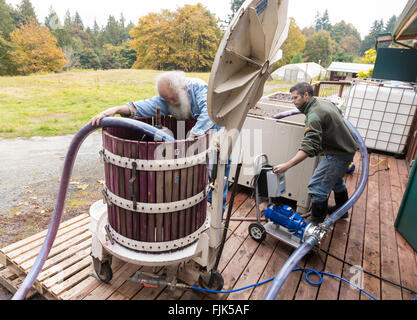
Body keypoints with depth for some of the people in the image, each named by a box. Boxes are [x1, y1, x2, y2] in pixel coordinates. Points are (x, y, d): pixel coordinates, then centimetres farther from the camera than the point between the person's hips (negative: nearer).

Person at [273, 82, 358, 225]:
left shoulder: (314, 115, -28)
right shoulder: (324, 101, 3)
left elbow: (309, 147, -38)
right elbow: (339, 113, 25)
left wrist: (287, 165, -44)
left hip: (337, 154, -11)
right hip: (347, 148, 11)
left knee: (317, 187, -9)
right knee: (336, 180, 29)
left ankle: (316, 224, 3)